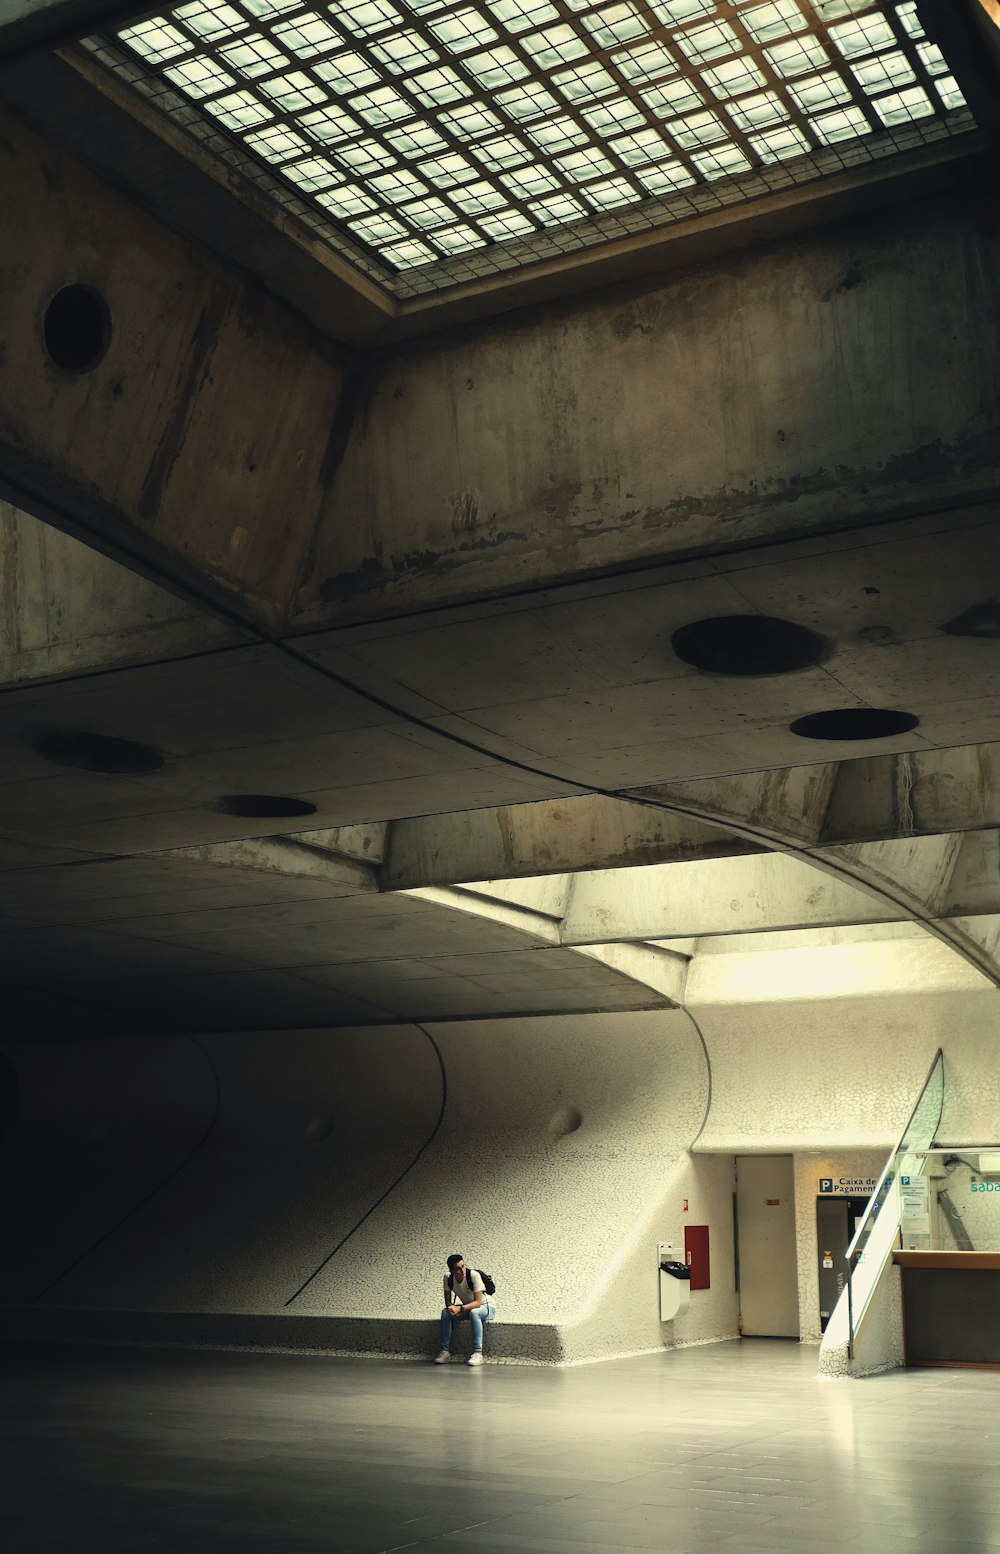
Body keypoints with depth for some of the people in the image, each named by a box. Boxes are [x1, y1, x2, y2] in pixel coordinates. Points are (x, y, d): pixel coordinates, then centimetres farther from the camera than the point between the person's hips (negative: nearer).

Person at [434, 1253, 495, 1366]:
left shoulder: (474, 1275, -29)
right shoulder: (448, 1277, -14)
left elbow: (478, 1302, -31)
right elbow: (448, 1302, -10)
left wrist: (460, 1309, -43)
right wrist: (452, 1307, -32)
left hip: (486, 1308, -5)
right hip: (467, 1308, 5)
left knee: (474, 1312, -37)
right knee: (445, 1313, -20)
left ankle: (478, 1353, -34)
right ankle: (445, 1350, -13)